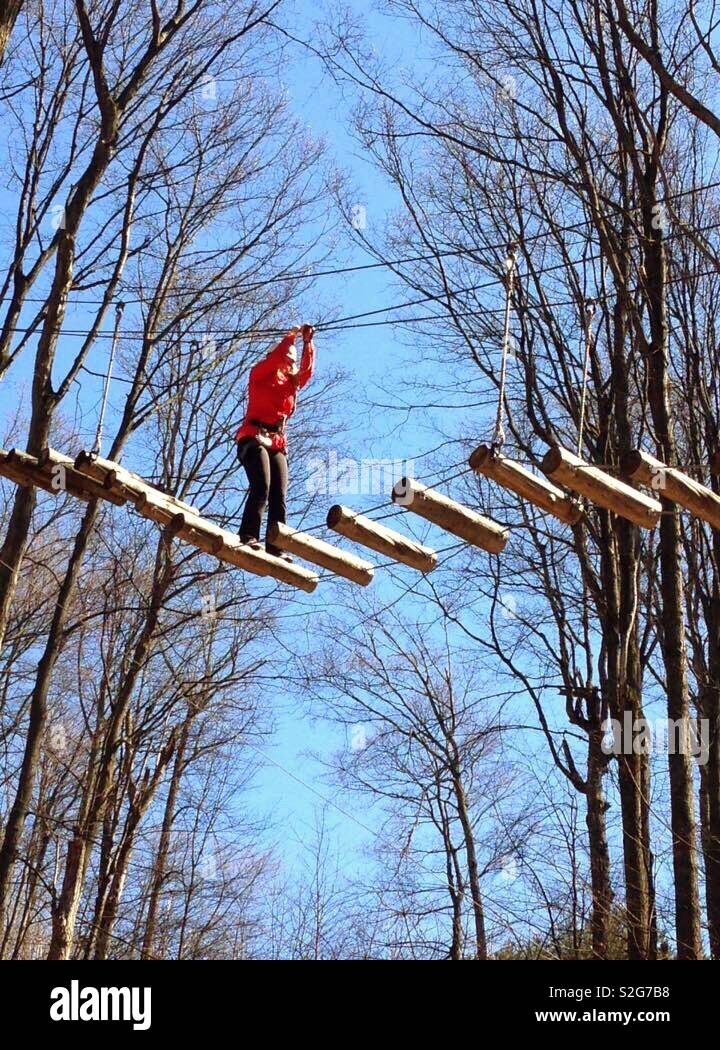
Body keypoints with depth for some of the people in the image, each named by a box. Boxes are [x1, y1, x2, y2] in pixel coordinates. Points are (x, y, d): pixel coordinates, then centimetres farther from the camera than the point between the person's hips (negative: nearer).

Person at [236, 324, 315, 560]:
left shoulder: (291, 384, 25)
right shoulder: (259, 375, 12)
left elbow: (307, 370, 9)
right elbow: (276, 357, -4)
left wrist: (308, 343, 1)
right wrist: (290, 337, 3)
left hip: (277, 444, 6)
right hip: (253, 438, -6)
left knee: (279, 495, -9)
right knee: (261, 486, -25)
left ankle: (275, 546, -18)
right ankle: (248, 536, -32)